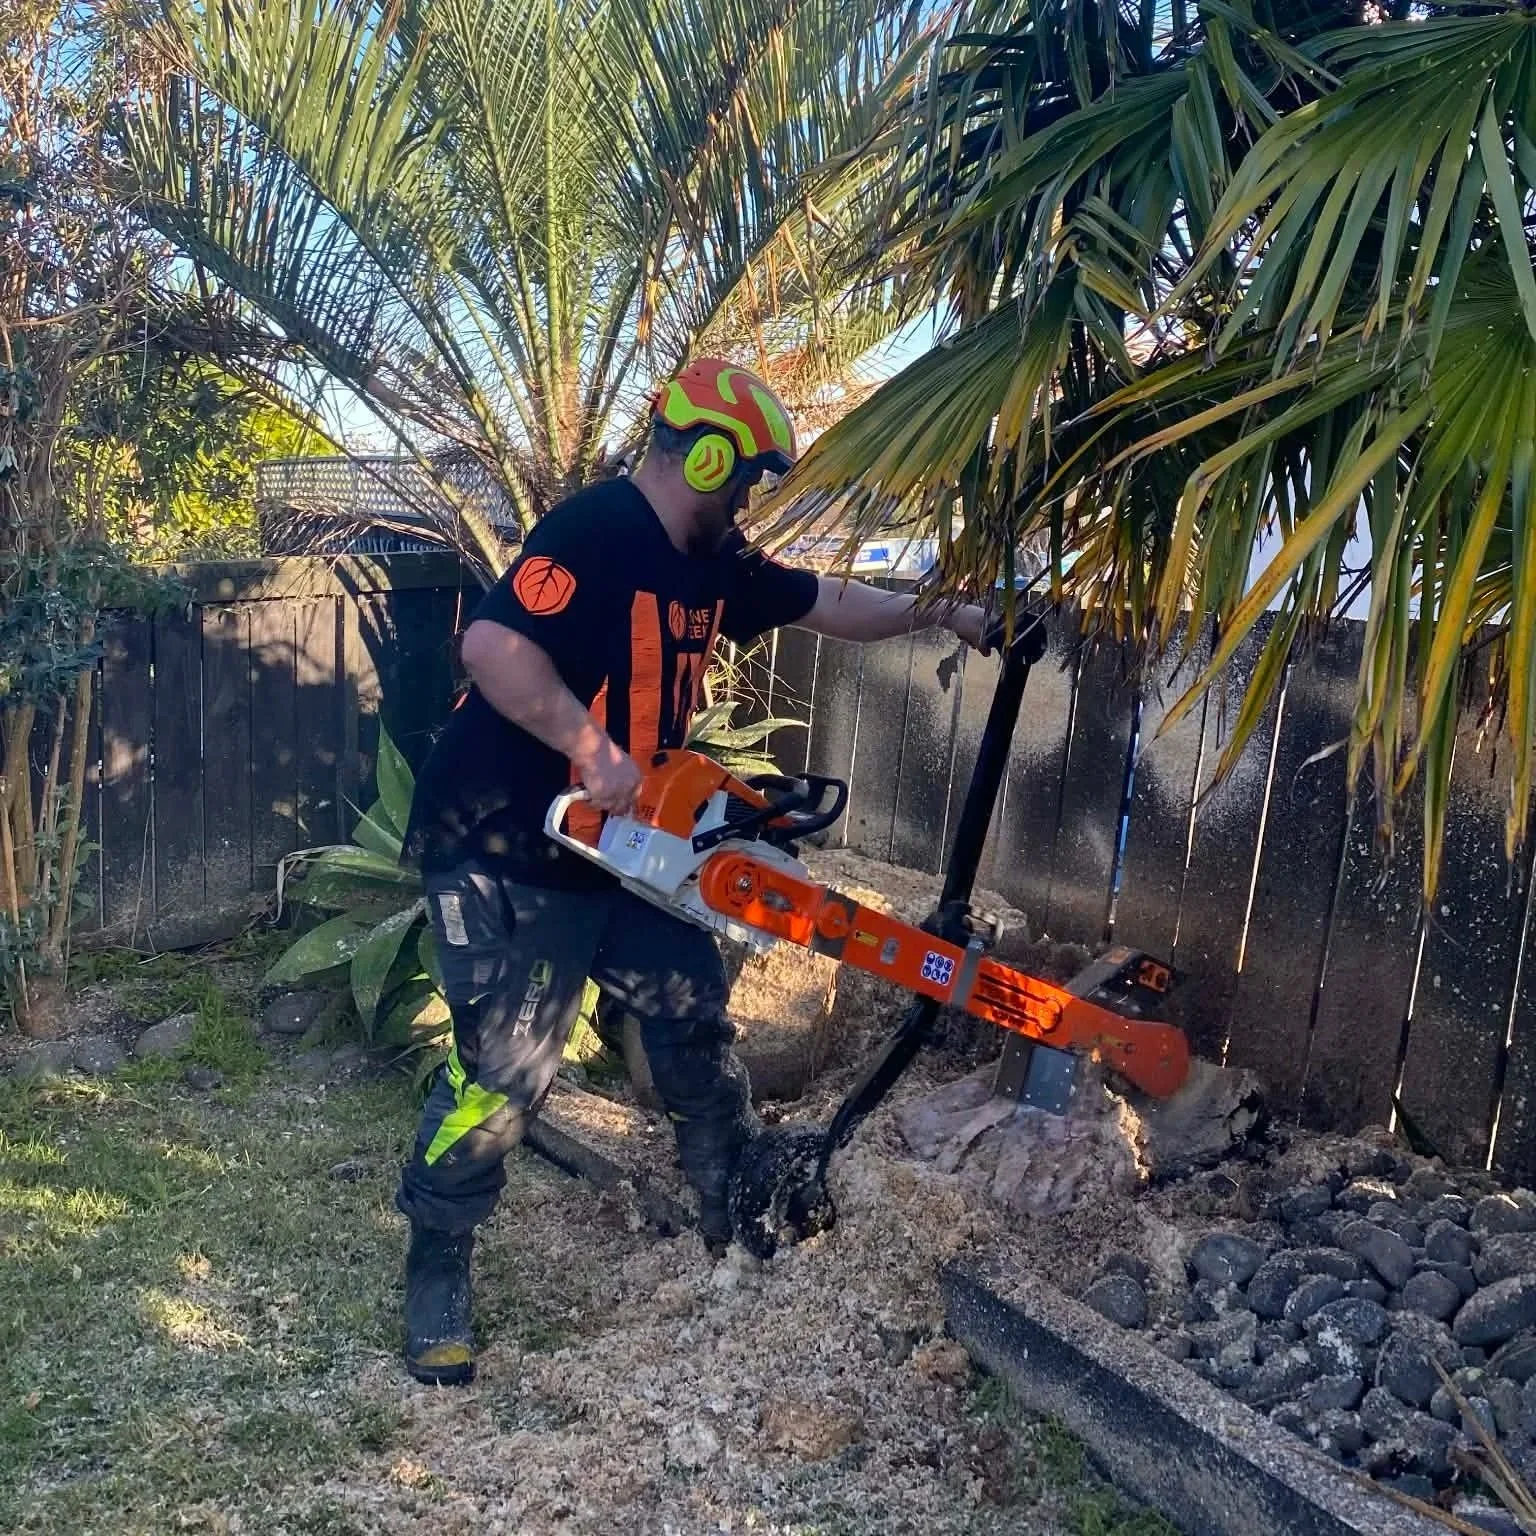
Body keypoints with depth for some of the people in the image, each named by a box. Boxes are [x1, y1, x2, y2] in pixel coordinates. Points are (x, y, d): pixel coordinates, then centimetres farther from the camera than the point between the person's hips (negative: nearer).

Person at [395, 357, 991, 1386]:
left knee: (693, 1012, 15)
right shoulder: (596, 529, -20)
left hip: (622, 849, 9)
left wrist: (935, 616, 20)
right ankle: (436, 1273, 15)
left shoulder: (711, 565, 7)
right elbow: (492, 645, -31)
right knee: (505, 1068, -4)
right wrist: (595, 752, -30)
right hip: (507, 850, -9)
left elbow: (823, 602, 20)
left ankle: (740, 1216, 34)